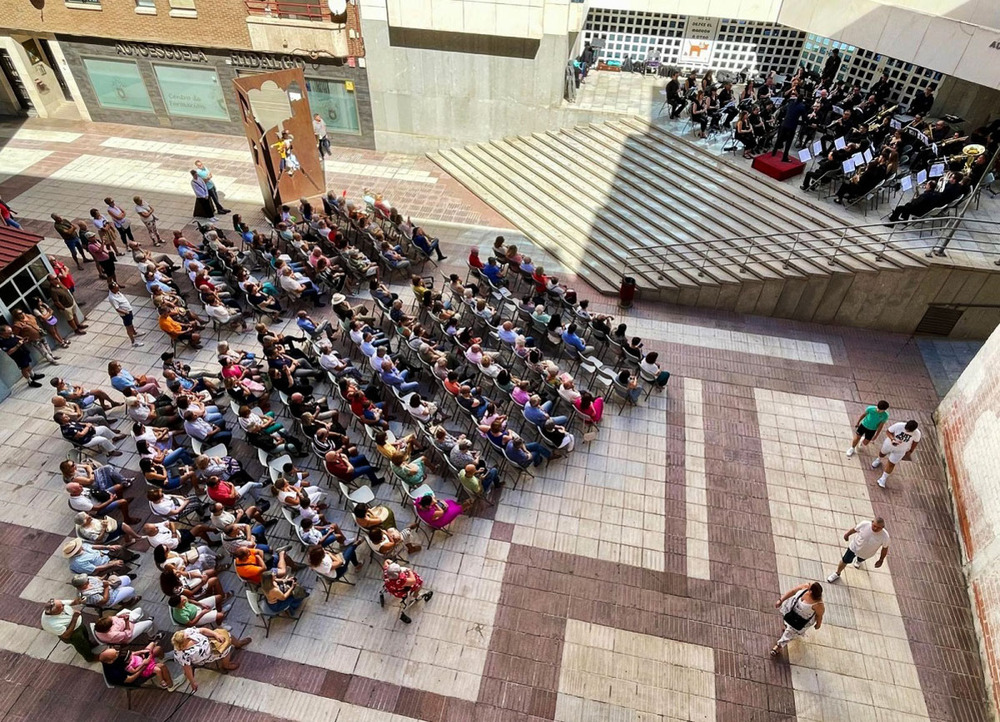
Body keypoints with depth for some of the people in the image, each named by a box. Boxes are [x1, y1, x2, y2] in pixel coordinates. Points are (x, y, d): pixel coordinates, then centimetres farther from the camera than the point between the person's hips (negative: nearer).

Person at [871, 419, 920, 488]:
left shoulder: (917, 433, -28)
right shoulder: (898, 425, -35)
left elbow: (915, 442, -7)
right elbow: (888, 431, -21)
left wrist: (910, 451, 3)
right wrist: (892, 439, -39)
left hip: (900, 451, -1)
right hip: (889, 444, 1)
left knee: (891, 464, 6)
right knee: (882, 453, 30)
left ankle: (883, 478, 25)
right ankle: (878, 460, 66)